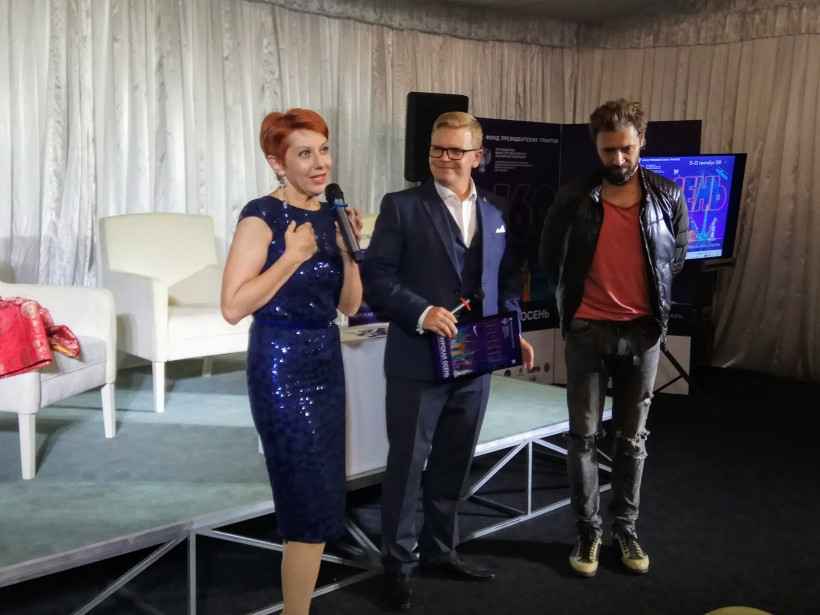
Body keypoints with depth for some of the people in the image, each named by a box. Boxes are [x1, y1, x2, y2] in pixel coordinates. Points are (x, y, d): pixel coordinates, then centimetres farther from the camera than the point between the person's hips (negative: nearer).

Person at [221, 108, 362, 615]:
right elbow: (233, 307, -19)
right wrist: (293, 256, -20)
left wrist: (349, 250, -5)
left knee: (321, 500, 16)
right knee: (312, 508, -3)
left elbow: (349, 305, 9)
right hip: (282, 368, -8)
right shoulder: (262, 216, -12)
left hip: (326, 363, 8)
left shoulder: (329, 215, 9)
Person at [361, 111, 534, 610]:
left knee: (454, 464, 17)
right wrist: (421, 313, -23)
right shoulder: (402, 206, -5)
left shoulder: (496, 212, 10)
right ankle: (397, 563, 23)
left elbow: (508, 279, 16)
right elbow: (376, 276, -10)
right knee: (407, 465, 6)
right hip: (418, 362, -5)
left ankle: (440, 550, 35)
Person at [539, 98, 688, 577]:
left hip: (642, 331, 1)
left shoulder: (668, 196, -1)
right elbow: (551, 256, 9)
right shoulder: (574, 198, -6)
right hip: (588, 331, -1)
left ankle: (626, 528, 25)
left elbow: (677, 255, 15)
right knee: (584, 436, 4)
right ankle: (589, 531, 19)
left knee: (633, 437, 10)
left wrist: (651, 300, 12)